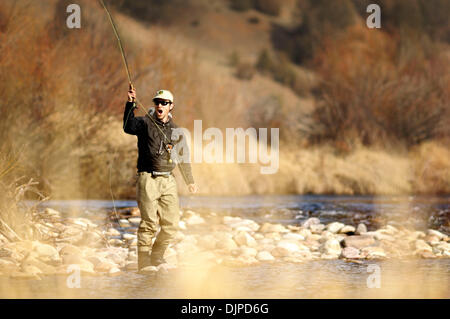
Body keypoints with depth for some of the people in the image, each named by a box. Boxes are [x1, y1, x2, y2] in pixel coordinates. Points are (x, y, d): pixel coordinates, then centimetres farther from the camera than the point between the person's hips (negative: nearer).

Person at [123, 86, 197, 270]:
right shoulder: (145, 123, 3)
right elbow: (128, 127, -20)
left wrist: (190, 182, 31)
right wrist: (130, 104, -32)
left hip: (168, 181, 5)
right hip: (148, 180, -4)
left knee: (171, 224, 2)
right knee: (149, 223, -10)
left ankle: (157, 257, 21)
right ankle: (144, 264, -4)